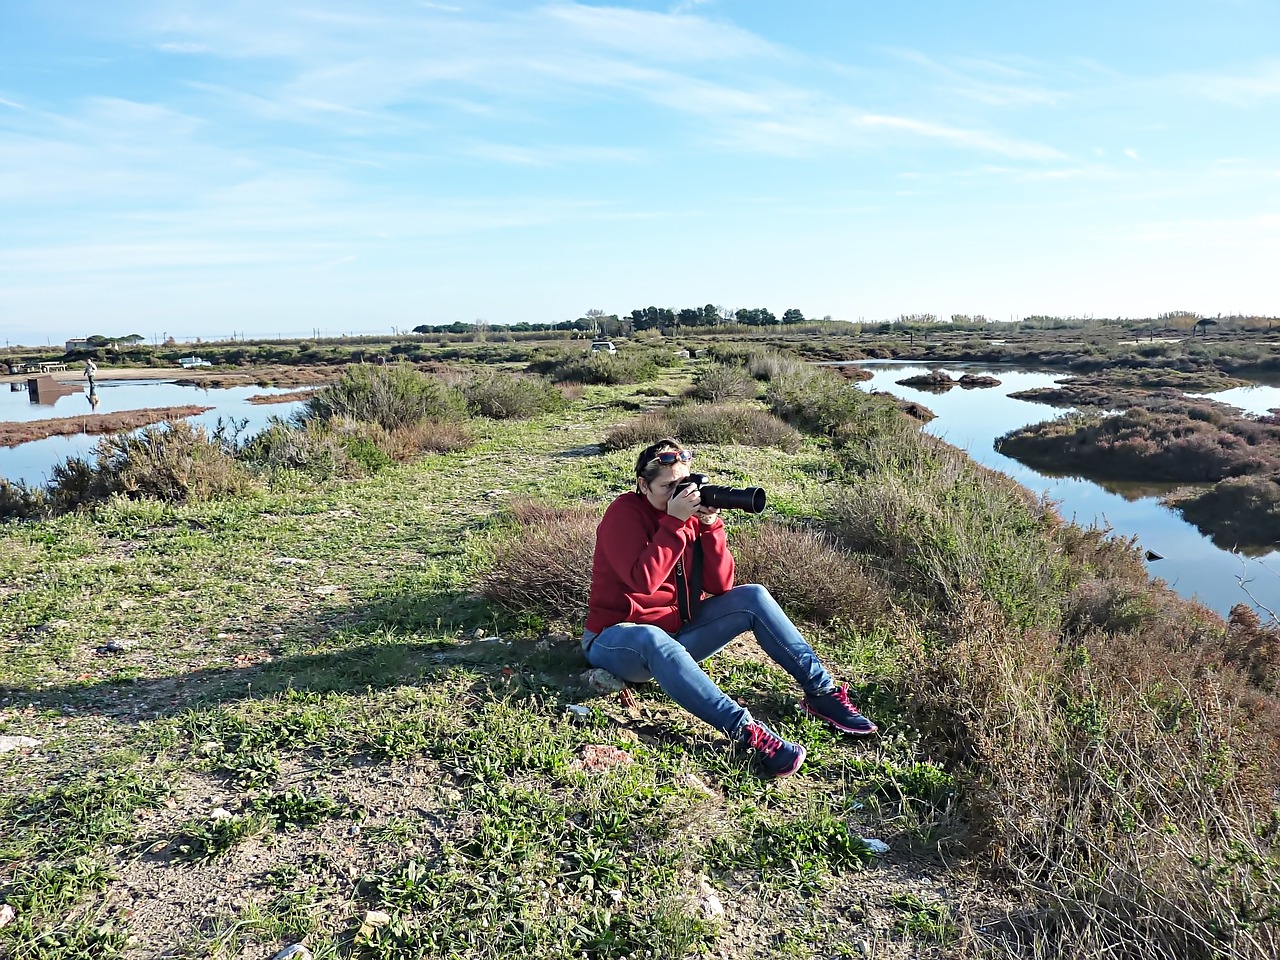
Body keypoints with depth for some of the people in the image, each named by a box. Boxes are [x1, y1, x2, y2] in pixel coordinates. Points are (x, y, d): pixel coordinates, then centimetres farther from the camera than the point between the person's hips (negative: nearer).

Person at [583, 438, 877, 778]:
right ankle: (747, 731, -49)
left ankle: (822, 691, -9)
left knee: (752, 597, -10)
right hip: (619, 640, -6)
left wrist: (710, 526, -15)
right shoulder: (624, 514, -14)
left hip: (676, 632, 6)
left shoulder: (692, 513, 3)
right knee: (653, 639, -42)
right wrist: (675, 522, -27)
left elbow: (720, 586, -4)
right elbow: (644, 582, -28)